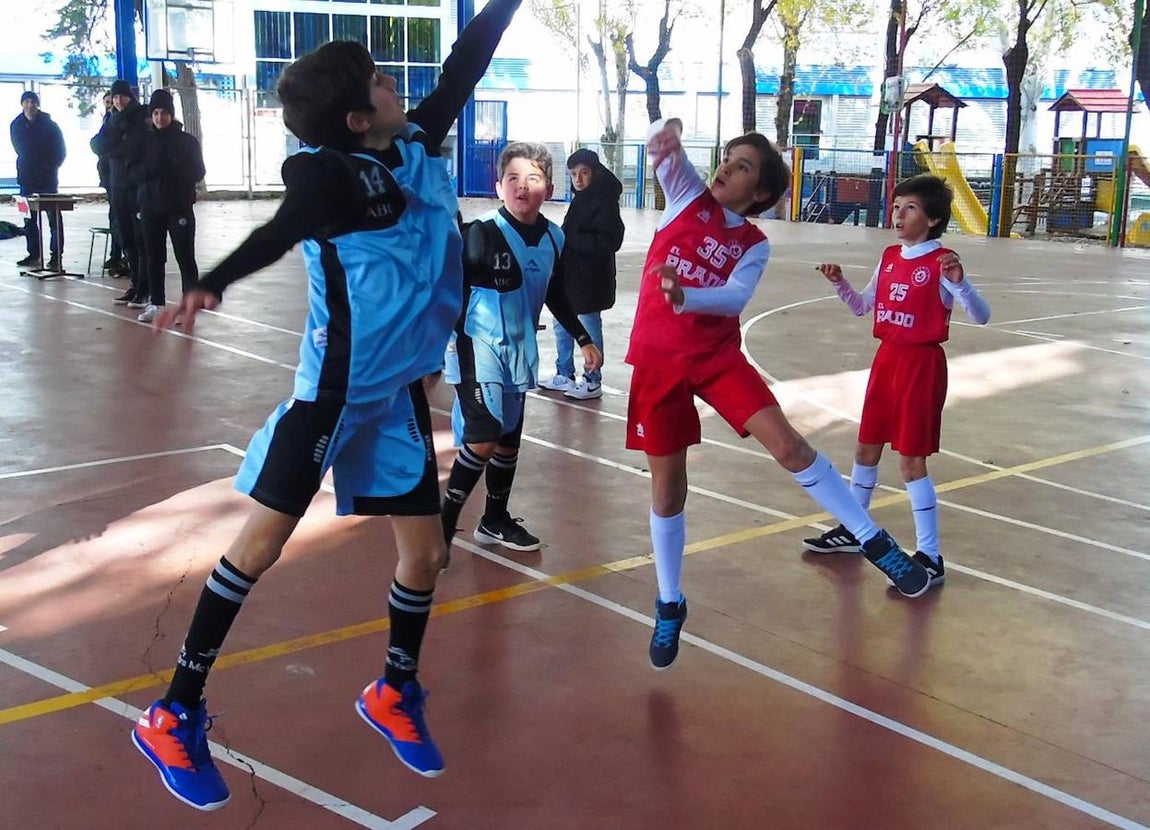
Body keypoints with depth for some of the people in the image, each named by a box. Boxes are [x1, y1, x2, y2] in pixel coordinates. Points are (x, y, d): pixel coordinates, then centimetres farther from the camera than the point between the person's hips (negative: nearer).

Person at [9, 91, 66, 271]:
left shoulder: (50, 125, -5)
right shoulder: (17, 125, 6)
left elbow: (61, 152, -1)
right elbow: (19, 150, 18)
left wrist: (50, 167, -8)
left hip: (47, 179, -5)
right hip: (27, 178, 5)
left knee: (53, 218, -6)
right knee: (29, 218, 8)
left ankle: (56, 256, -4)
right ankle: (34, 255, 16)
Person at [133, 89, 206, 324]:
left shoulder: (187, 141, 1)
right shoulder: (145, 141, 8)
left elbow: (198, 172, -4)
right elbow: (135, 172, 5)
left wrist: (166, 170, -15)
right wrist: (148, 170, -17)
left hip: (179, 207, -3)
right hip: (150, 207, 3)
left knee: (185, 257, -4)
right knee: (153, 257, 7)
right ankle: (155, 303, 16)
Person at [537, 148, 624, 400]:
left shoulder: (604, 201, -15)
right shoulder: (579, 199, 13)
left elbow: (609, 241, -22)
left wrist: (570, 239, -21)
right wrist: (562, 239, 1)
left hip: (589, 279, -9)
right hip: (570, 275, 9)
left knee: (590, 329, 1)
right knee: (562, 326, 16)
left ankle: (593, 382, 12)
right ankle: (564, 376, 29)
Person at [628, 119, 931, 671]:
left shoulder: (753, 245, 2)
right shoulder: (688, 195, 5)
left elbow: (735, 298, -16)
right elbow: (665, 149, -10)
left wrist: (683, 295, -34)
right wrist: (665, 133, -33)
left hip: (716, 356, 0)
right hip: (656, 361, 0)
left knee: (787, 443, -15)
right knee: (667, 485, 4)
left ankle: (876, 544, 0)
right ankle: (669, 607, 21)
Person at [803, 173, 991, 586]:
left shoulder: (941, 263, -15)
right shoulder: (890, 257, 6)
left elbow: (981, 316, -22)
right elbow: (861, 307, 16)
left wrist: (958, 281, -39)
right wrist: (839, 282, -1)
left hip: (921, 364, -7)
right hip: (886, 358, 7)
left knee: (910, 459, -5)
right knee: (866, 447, 16)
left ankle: (930, 557, 4)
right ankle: (853, 530, 33)